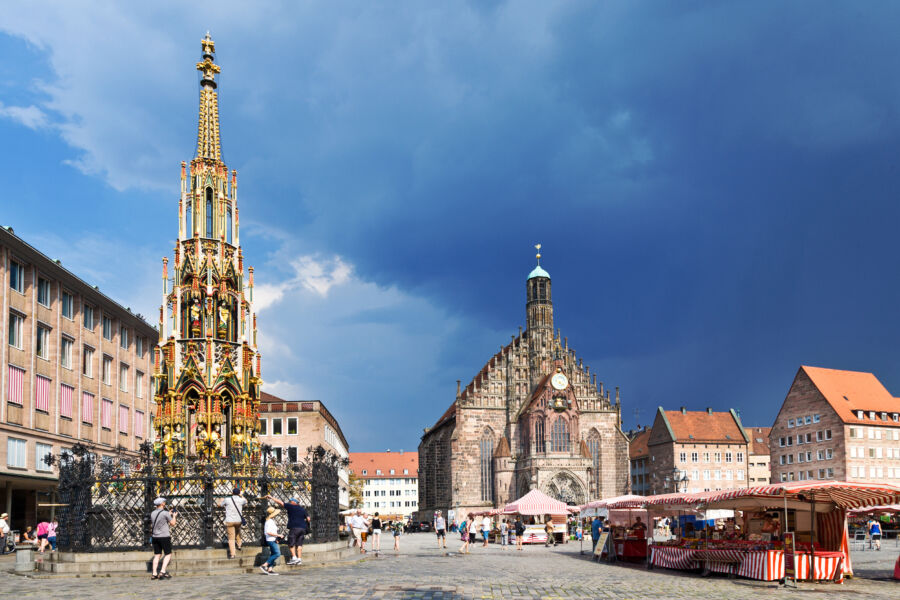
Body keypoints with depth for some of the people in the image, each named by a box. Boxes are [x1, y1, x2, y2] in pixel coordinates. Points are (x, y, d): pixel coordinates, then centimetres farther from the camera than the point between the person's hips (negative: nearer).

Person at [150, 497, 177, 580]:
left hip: (155, 536, 6)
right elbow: (173, 524, -5)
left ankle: (154, 573, 7)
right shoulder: (165, 513, -12)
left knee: (157, 555, 10)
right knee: (168, 554, 3)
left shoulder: (153, 513, 7)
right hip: (164, 536, -6)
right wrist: (174, 516, 13)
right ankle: (162, 571, -9)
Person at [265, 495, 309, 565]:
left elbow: (280, 503, 0)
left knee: (291, 543, 0)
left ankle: (294, 558, -10)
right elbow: (308, 518, 15)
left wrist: (271, 497, 6)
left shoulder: (291, 507, -1)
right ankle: (299, 559, 3)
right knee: (299, 544, 8)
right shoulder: (303, 509, 17)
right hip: (303, 528, 6)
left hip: (294, 527, -6)